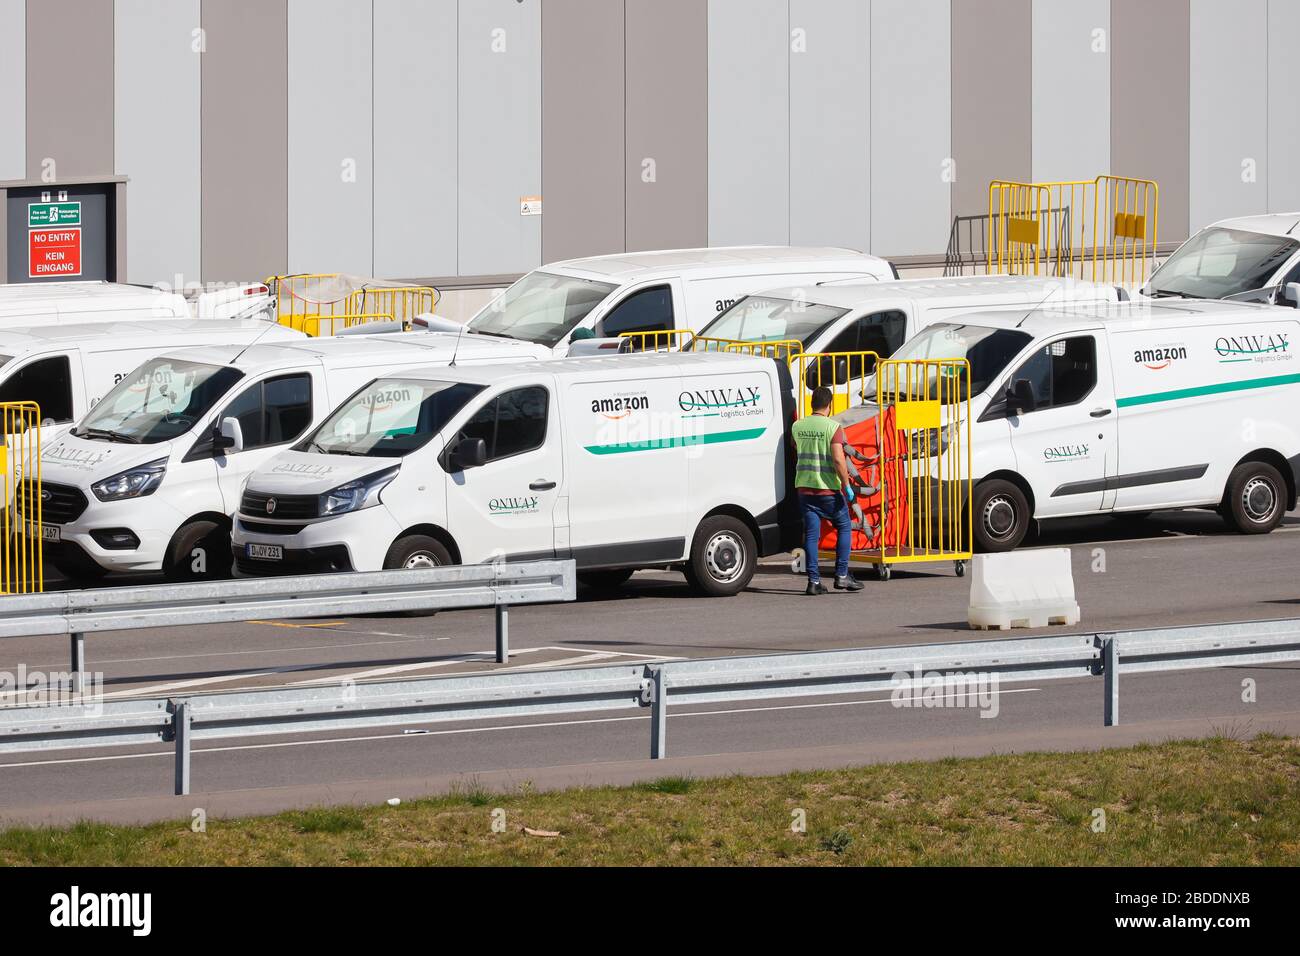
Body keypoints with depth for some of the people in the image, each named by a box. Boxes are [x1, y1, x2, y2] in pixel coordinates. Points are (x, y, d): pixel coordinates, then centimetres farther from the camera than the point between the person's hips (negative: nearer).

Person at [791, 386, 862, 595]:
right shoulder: (833, 427, -11)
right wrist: (847, 485, -10)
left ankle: (814, 580, 0)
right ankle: (841, 575, 6)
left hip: (804, 487, 4)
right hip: (828, 489, -4)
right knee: (844, 527, 12)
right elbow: (838, 460, -18)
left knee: (811, 534, 5)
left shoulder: (797, 426, 5)